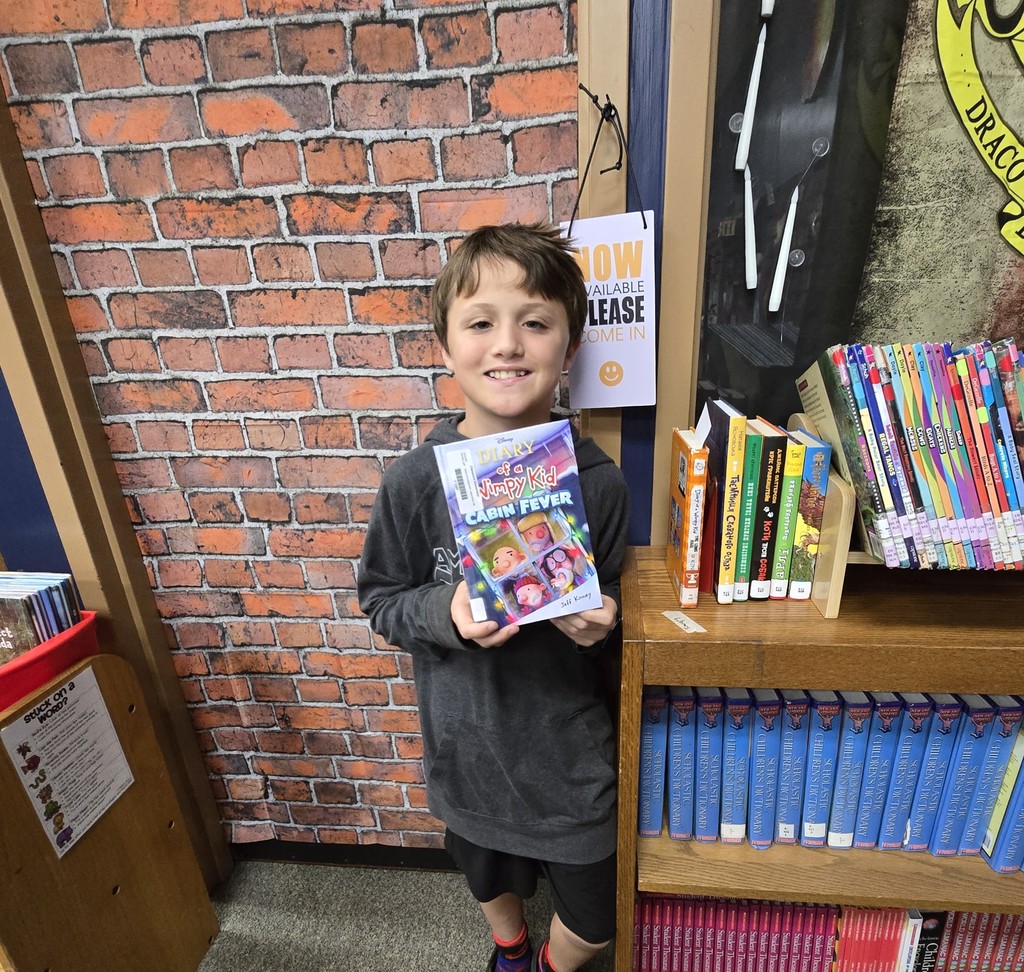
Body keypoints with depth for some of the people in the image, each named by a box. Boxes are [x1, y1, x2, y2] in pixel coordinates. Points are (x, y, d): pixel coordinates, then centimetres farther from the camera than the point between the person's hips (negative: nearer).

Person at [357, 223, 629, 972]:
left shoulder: (597, 481, -17)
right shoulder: (415, 480, -18)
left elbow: (614, 602, -2)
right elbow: (381, 601, -7)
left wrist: (601, 624, -23)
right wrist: (444, 613, -26)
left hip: (571, 741, 0)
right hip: (467, 740, 1)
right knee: (489, 875, 31)